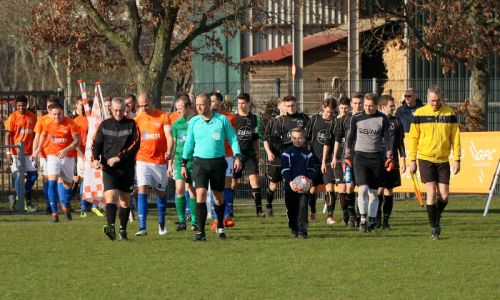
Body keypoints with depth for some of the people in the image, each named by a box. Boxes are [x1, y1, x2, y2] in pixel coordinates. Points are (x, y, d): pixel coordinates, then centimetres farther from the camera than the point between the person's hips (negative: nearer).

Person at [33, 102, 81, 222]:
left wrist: (66, 150, -24)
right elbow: (43, 135, 19)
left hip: (68, 157, -1)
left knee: (67, 183, 10)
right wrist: (39, 148, 21)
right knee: (52, 182, -17)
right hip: (53, 156, 1)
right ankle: (54, 212, -14)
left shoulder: (70, 123, -12)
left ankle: (65, 206, 39)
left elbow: (77, 140, -11)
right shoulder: (48, 124, -3)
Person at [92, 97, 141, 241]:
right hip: (109, 169, 0)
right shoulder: (105, 125, 8)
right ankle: (111, 227, -30)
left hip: (127, 168, 1)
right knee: (111, 196, -17)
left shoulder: (131, 125, 4)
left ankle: (123, 230, 17)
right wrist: (95, 159, -11)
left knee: (125, 200, 7)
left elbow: (135, 144, -6)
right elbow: (96, 143, 9)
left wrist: (119, 157, -16)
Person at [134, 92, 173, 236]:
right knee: (142, 190, -13)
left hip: (160, 160, -1)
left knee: (160, 192, 10)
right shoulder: (138, 119, 5)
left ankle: (162, 223, 31)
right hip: (142, 160, 1)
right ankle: (142, 227, -17)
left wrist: (169, 151, -26)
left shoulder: (163, 116, -2)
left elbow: (169, 136, -9)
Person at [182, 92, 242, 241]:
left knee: (219, 197, 10)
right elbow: (189, 143, 12)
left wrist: (237, 157, -7)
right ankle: (201, 232, -13)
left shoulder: (222, 120, -2)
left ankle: (220, 227, 31)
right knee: (200, 194, -14)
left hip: (218, 162, 0)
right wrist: (183, 164, 11)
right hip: (200, 162, 0)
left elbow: (233, 139, 4)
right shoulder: (194, 122, 4)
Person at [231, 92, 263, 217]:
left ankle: (259, 209, -12)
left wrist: (258, 154, 16)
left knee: (255, 180, -10)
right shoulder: (233, 118, -1)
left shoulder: (253, 118, 9)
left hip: (250, 154, 2)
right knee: (233, 183, 4)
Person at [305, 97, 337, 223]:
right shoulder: (314, 119, 3)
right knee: (313, 188, 8)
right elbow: (306, 139, 9)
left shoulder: (335, 122, -1)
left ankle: (330, 216, -8)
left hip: (328, 161, -2)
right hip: (314, 159, 2)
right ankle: (312, 213, 27)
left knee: (330, 187, -11)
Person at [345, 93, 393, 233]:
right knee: (362, 188, -15)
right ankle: (363, 219, -8)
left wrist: (389, 156, 0)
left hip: (376, 157, 1)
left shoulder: (382, 119, 0)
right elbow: (350, 137, 10)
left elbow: (388, 138, 7)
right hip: (360, 156, -1)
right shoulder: (356, 118, 2)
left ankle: (371, 221, 11)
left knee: (374, 192, 4)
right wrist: (347, 156, 9)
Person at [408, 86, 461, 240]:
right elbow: (413, 138, 4)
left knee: (444, 196, -1)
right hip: (425, 158, -2)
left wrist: (457, 159, -1)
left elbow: (455, 138, 4)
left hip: (443, 160, 2)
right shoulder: (420, 114, -2)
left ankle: (437, 218, 27)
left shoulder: (449, 113, 1)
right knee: (431, 193, -10)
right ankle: (434, 228, 0)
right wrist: (412, 160, 1)